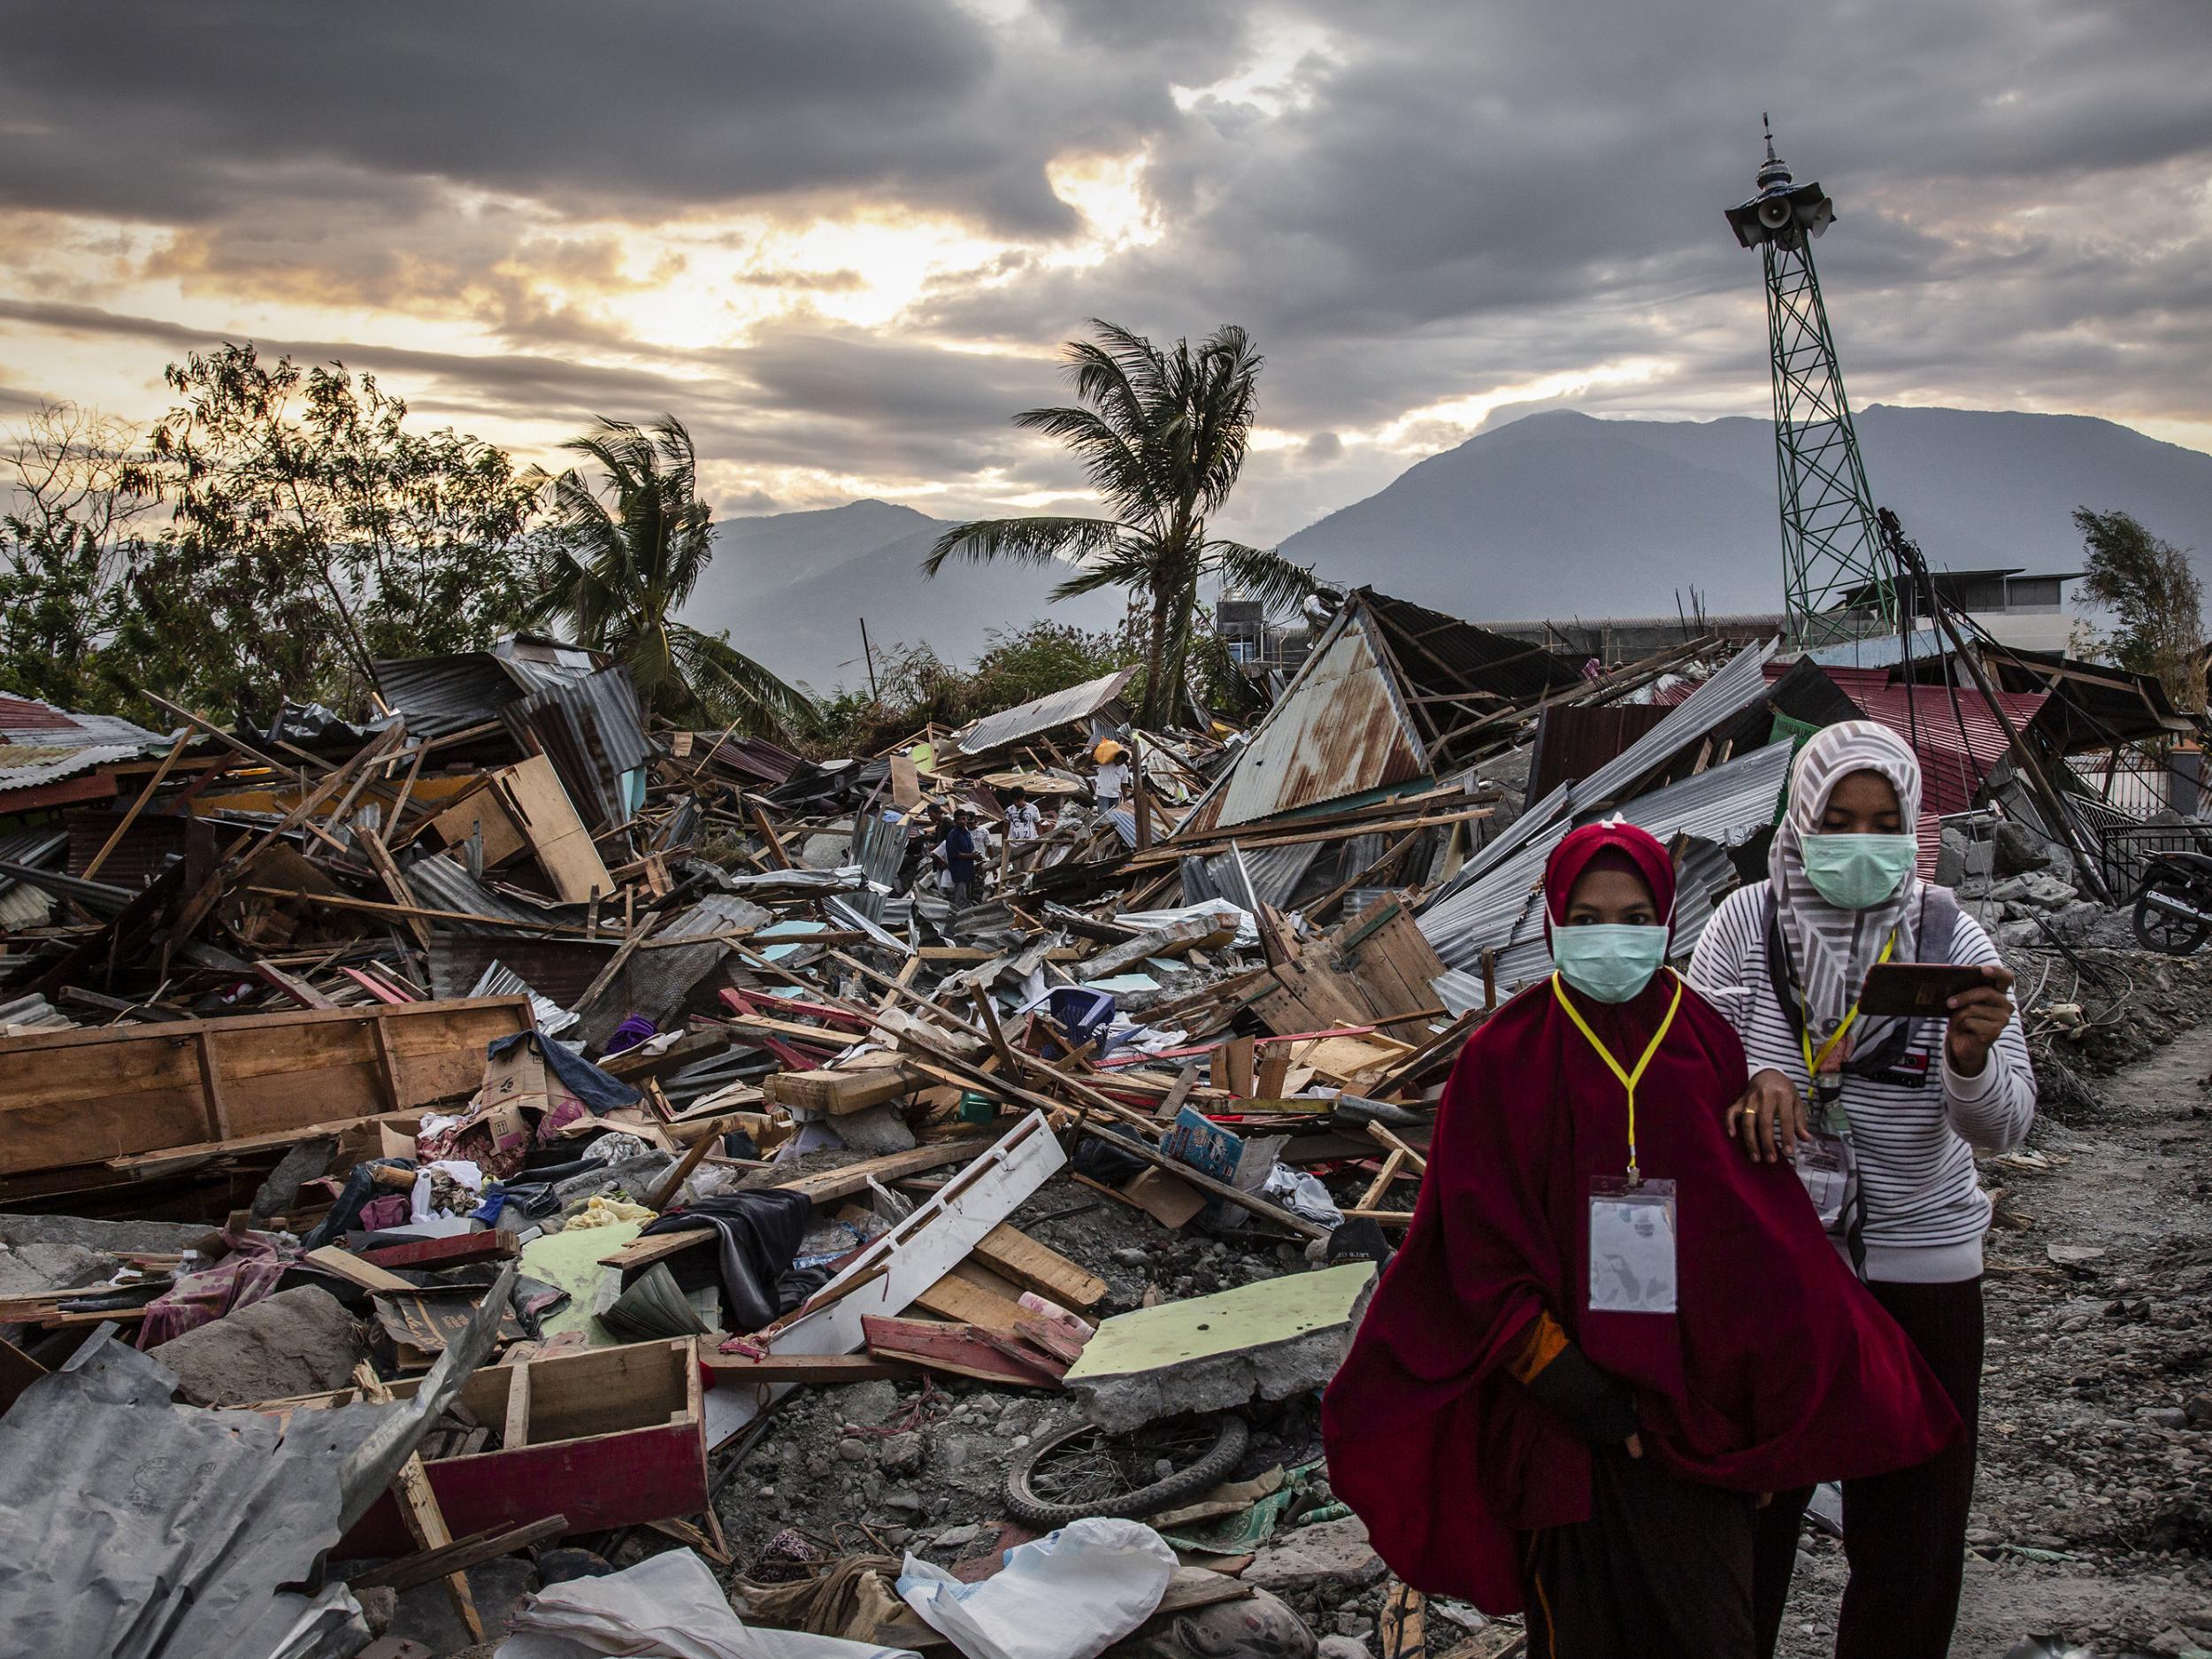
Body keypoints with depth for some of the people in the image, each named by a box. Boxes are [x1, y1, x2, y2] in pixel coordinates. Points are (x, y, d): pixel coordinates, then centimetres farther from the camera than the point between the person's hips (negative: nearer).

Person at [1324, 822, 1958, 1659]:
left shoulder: (1712, 1048, 1)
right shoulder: (1502, 1058, -4)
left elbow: (1768, 1234, 2)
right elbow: (1478, 1246, -6)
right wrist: (1565, 1381, -12)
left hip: (1696, 1412, 2)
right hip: (1564, 1417, -1)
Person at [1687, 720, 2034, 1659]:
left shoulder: (1949, 939, -6)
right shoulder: (1747, 922, -7)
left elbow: (2001, 1131, -10)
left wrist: (1973, 1057, -31)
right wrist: (1745, 1083, -31)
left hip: (1917, 1263, 1)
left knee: (1910, 1520, 12)